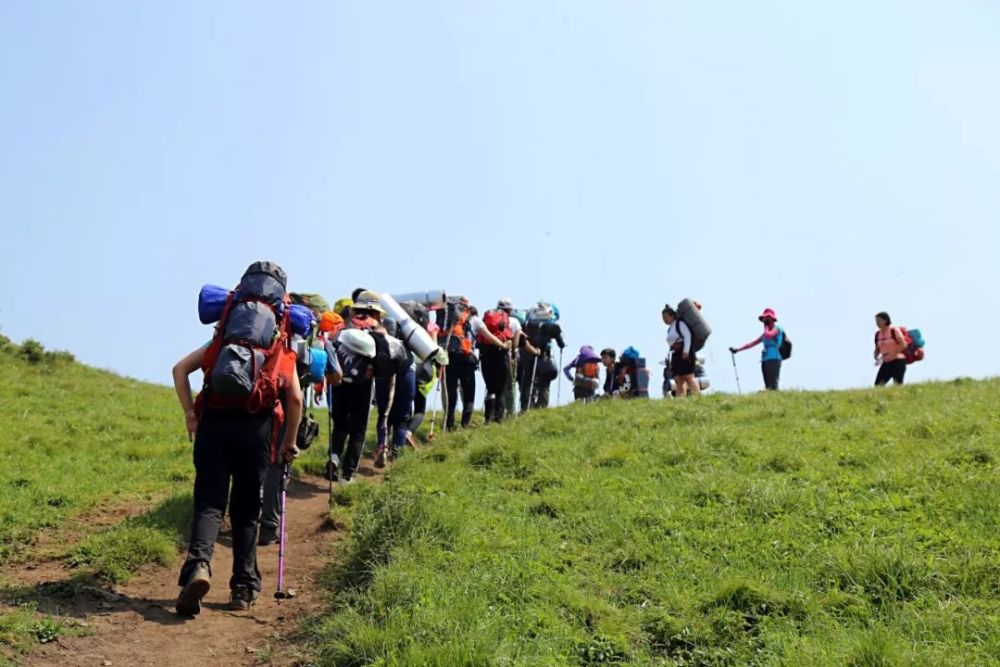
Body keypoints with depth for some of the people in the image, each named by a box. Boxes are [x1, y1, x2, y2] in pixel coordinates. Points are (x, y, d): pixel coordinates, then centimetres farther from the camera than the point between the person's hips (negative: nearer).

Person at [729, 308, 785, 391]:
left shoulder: (776, 329, -1)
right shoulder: (767, 331, 23)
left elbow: (768, 336, -25)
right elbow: (752, 343, 24)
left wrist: (766, 326, -6)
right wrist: (737, 350, 20)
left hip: (774, 360, -8)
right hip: (765, 361, 8)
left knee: (773, 386, -17)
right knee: (768, 386, 2)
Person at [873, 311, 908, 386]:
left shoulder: (894, 330, -6)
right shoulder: (877, 334, 10)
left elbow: (903, 345, -12)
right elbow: (877, 349, 19)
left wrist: (891, 355, -18)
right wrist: (876, 358, -2)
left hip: (898, 362, -5)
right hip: (886, 363, 6)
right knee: (878, 385, -8)